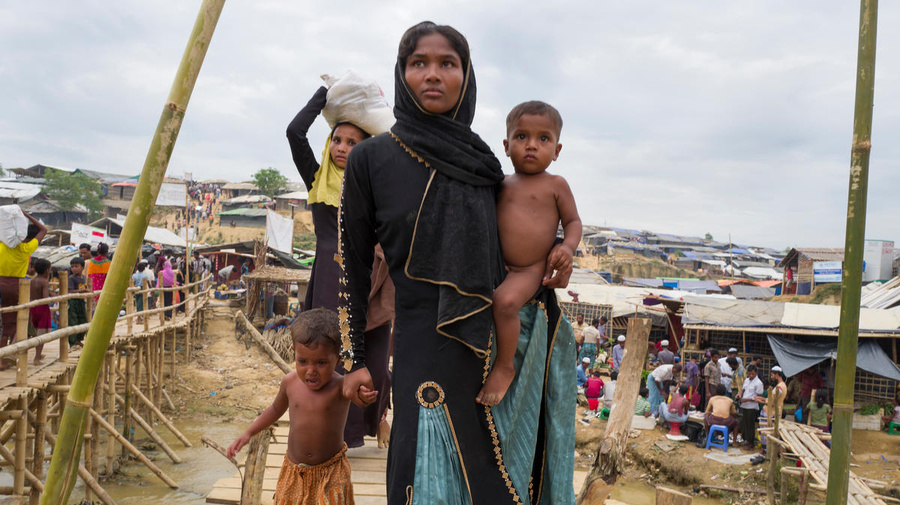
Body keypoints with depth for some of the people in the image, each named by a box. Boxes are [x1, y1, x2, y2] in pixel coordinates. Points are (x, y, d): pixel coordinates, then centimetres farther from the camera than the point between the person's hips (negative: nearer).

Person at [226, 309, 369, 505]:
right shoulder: (290, 382, -7)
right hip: (295, 470, 4)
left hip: (330, 473, -4)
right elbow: (276, 409, 13)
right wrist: (248, 433, 12)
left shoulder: (340, 386, -21)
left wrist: (364, 394, -65)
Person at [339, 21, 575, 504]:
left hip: (500, 336, 4)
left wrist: (544, 278, -2)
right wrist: (353, 358, -2)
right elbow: (352, 261, -1)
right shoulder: (371, 158, -2)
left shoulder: (481, 161, 8)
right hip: (427, 343, -4)